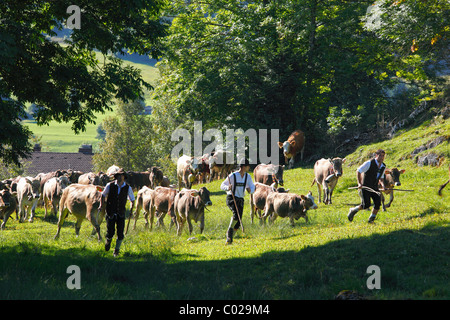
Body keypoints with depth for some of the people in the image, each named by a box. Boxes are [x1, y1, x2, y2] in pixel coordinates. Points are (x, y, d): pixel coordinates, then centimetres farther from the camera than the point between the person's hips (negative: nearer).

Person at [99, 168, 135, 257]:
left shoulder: (128, 188, -2)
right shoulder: (110, 185, -5)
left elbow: (132, 199, 13)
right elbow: (103, 195, 12)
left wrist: (131, 208, -1)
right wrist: (101, 205, 1)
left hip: (121, 214, 1)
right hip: (110, 213, -1)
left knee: (120, 234, -5)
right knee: (110, 232, -3)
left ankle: (117, 250, 15)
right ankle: (108, 241, 33)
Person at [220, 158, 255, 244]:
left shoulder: (248, 176, 4)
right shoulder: (232, 176, -10)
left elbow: (252, 187, 12)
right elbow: (222, 186, -4)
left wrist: (250, 190, -13)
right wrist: (228, 188, -28)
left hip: (240, 200, 5)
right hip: (231, 199, -5)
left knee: (238, 222, -3)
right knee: (236, 214, -32)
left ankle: (229, 238, 16)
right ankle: (230, 229, -8)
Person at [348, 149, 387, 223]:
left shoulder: (383, 166, 7)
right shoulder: (369, 163, -13)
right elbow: (358, 171, -8)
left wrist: (382, 184, -2)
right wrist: (359, 183, -18)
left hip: (374, 188, 5)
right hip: (365, 187, -5)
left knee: (378, 203, -14)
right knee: (366, 205, -15)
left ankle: (371, 219, 4)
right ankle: (353, 210, 13)